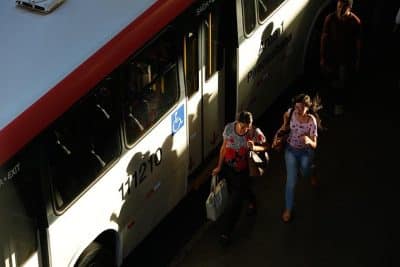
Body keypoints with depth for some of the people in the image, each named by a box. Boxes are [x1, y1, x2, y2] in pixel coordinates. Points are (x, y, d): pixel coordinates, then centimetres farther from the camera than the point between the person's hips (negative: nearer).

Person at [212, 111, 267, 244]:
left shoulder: (255, 133, -24)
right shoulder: (229, 128, -16)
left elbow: (265, 146, -8)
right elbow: (224, 147, -3)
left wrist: (254, 147, -30)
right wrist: (219, 166, 4)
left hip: (242, 171, -4)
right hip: (228, 167, 4)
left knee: (236, 201, 0)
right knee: (232, 192, 26)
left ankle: (227, 232, 13)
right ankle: (251, 200, 59)